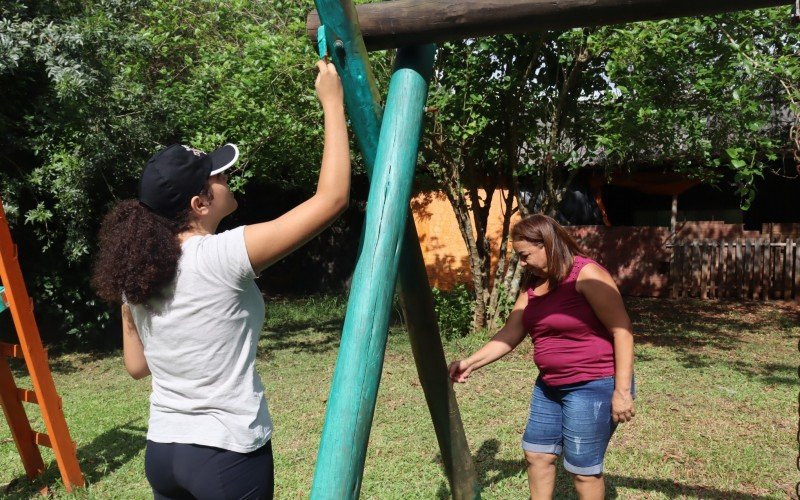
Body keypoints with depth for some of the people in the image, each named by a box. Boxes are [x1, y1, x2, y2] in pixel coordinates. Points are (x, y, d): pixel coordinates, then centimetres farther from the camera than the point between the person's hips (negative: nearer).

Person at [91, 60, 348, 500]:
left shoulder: (134, 273, 0)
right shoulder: (223, 257, -20)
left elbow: (137, 366, 10)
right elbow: (332, 198, -19)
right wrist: (333, 103, -11)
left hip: (161, 451, 6)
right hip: (228, 455, -6)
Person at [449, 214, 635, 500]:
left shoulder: (586, 275, -18)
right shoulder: (532, 285, 7)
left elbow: (621, 331, -20)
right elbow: (510, 334, 9)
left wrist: (622, 390, -22)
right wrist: (471, 363, 1)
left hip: (593, 386, -8)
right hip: (550, 386, 8)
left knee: (583, 468, 1)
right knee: (536, 454, 16)